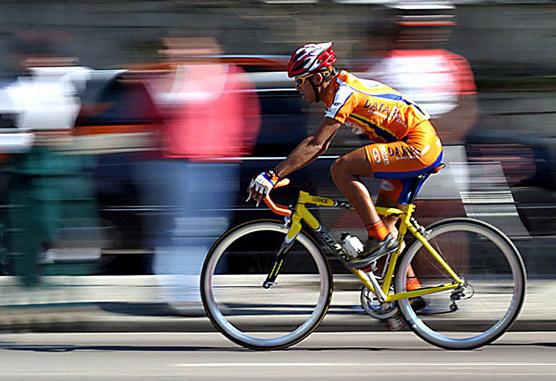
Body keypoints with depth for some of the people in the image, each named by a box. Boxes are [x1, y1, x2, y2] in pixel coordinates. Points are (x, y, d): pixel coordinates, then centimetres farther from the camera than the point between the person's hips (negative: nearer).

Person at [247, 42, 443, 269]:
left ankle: (379, 238, -16)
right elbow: (321, 146, 19)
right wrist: (281, 172, 11)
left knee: (341, 169, -20)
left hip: (418, 146, -10)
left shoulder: (344, 93, -15)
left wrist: (274, 175, -26)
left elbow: (315, 144, -23)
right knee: (385, 222, 12)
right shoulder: (338, 91, 15)